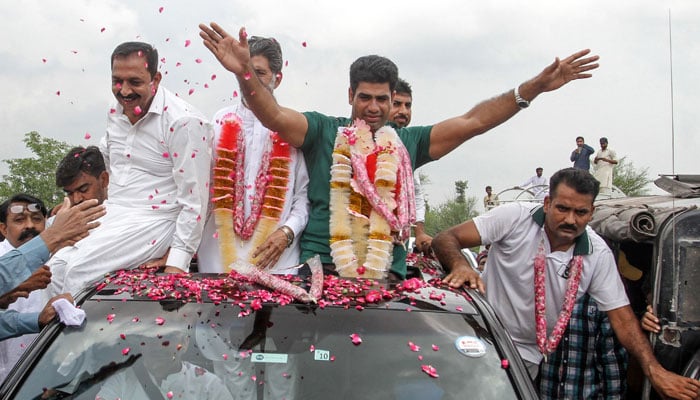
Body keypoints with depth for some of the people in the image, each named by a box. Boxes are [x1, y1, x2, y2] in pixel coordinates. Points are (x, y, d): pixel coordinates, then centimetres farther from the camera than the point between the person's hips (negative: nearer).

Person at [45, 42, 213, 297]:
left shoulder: (183, 122, -17)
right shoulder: (116, 112, 7)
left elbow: (195, 201, -18)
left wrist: (177, 262, -20)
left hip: (152, 222, -7)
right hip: (110, 216, 8)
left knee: (76, 269, -22)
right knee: (56, 266, -11)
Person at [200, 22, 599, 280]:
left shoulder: (408, 142, 12)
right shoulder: (324, 131, 7)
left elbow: (471, 122, 8)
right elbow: (273, 114, -7)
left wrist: (533, 88, 1)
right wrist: (246, 73, -26)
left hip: (387, 275, 2)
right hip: (323, 268, -2)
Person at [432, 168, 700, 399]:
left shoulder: (598, 255, -6)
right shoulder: (515, 218, -15)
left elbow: (621, 317, -4)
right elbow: (445, 239, -15)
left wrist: (655, 371, -16)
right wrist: (459, 264, -39)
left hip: (529, 358, 2)